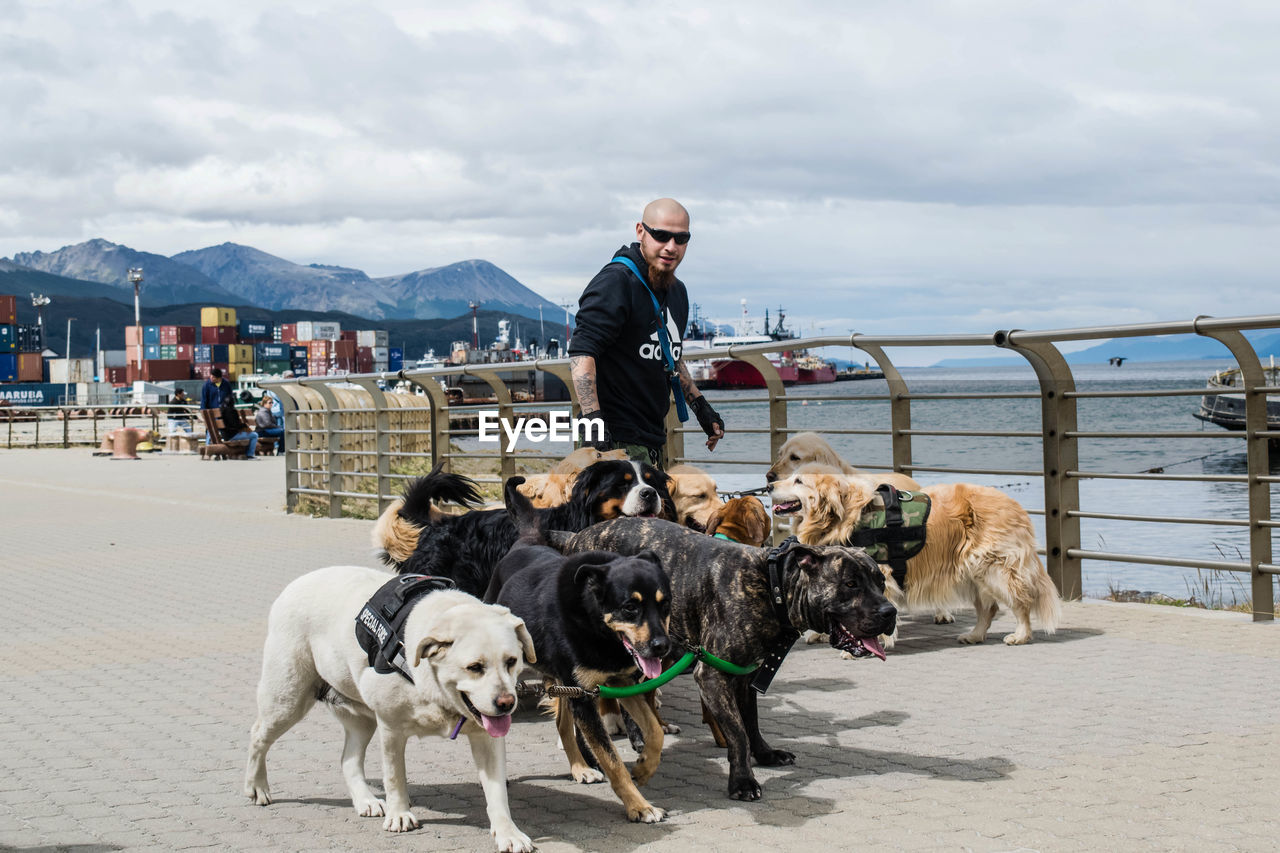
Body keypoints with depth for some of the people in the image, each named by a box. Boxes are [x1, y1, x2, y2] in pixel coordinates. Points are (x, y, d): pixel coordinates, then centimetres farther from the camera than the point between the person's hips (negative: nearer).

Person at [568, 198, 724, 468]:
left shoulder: (677, 291, 15)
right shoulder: (615, 281, -13)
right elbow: (581, 352, -22)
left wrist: (700, 406, 25)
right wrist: (593, 420, -31)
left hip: (655, 440, 9)